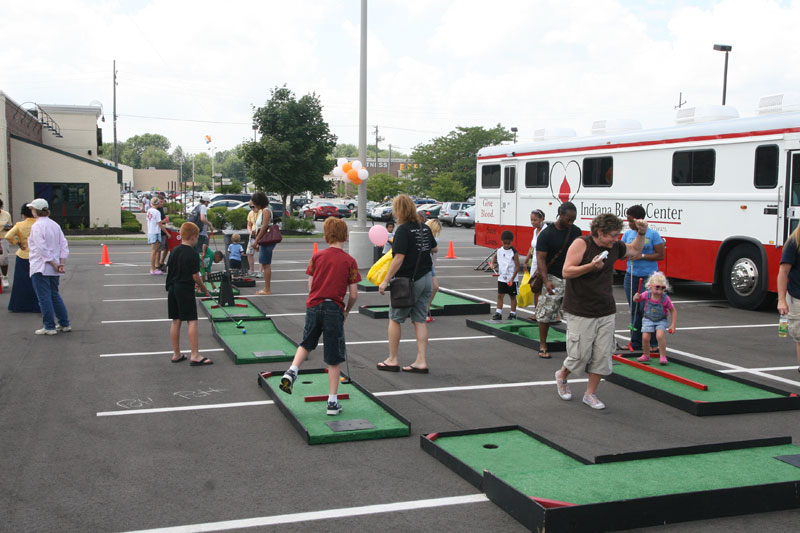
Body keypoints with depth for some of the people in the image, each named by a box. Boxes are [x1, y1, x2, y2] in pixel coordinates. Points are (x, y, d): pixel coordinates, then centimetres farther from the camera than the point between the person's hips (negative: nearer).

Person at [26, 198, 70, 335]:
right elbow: (64, 245, 7)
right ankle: (64, 324, 18)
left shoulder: (36, 226, -13)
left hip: (41, 268, -8)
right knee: (55, 295, 17)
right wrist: (61, 263, 3)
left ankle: (49, 327, 1)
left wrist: (54, 264, -14)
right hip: (54, 269, 8)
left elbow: (42, 248, -19)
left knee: (44, 297, -2)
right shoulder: (54, 225, 10)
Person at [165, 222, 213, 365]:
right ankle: (195, 356, -7)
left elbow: (168, 270, 14)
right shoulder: (193, 254, -13)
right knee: (192, 321, -5)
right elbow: (196, 276, -13)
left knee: (176, 321, 11)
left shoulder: (174, 251, 8)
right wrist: (203, 287, 3)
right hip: (186, 290, -7)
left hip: (172, 289, 7)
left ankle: (176, 354, 18)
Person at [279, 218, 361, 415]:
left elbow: (310, 286, 5)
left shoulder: (317, 256, 3)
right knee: (334, 358, 5)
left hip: (314, 306, 3)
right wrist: (346, 310, 13)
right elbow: (353, 294, -5)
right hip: (334, 309, -3)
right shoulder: (349, 261, -4)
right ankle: (333, 401, 8)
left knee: (306, 344, 27)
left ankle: (292, 371, 5)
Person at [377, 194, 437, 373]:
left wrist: (386, 281, -15)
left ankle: (392, 360, 13)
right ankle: (421, 361, 8)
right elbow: (435, 249, 22)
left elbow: (399, 258, -19)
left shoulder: (403, 230, -15)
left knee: (395, 319, 8)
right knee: (420, 320, 9)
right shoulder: (424, 228, 7)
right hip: (426, 279, 7)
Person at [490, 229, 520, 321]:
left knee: (512, 296, 7)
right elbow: (494, 256, 24)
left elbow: (517, 266, -13)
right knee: (500, 295, 5)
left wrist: (512, 278, -18)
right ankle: (498, 313, 10)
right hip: (501, 278, 5)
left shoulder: (514, 253, -13)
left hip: (512, 279, -5)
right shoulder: (499, 251, 1)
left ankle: (513, 314, 15)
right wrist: (492, 263, 3)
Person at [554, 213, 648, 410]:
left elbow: (635, 250, 29)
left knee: (602, 356, 4)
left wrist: (641, 233, 13)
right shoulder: (581, 244, -12)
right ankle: (561, 376, 30)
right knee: (580, 355, -1)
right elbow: (566, 272, -17)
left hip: (606, 312, 6)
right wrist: (591, 266, -28)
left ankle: (590, 394, 18)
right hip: (580, 312, -6)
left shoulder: (614, 247, 8)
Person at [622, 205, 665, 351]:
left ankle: (653, 343, 2)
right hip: (631, 276, 5)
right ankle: (636, 343, 15)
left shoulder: (653, 234, -5)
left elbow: (660, 255, -7)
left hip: (649, 276, -5)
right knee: (634, 309, 8)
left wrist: (642, 256, -16)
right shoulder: (627, 234, 8)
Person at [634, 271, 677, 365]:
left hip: (661, 320, -2)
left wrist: (673, 325, -10)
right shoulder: (647, 295, -14)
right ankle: (646, 355, 16)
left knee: (660, 335, -25)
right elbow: (636, 300, 3)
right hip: (648, 319, 2)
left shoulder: (665, 299, -18)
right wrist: (636, 297, -23)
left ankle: (663, 356, -8)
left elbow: (673, 311, -6)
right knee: (645, 337, -10)